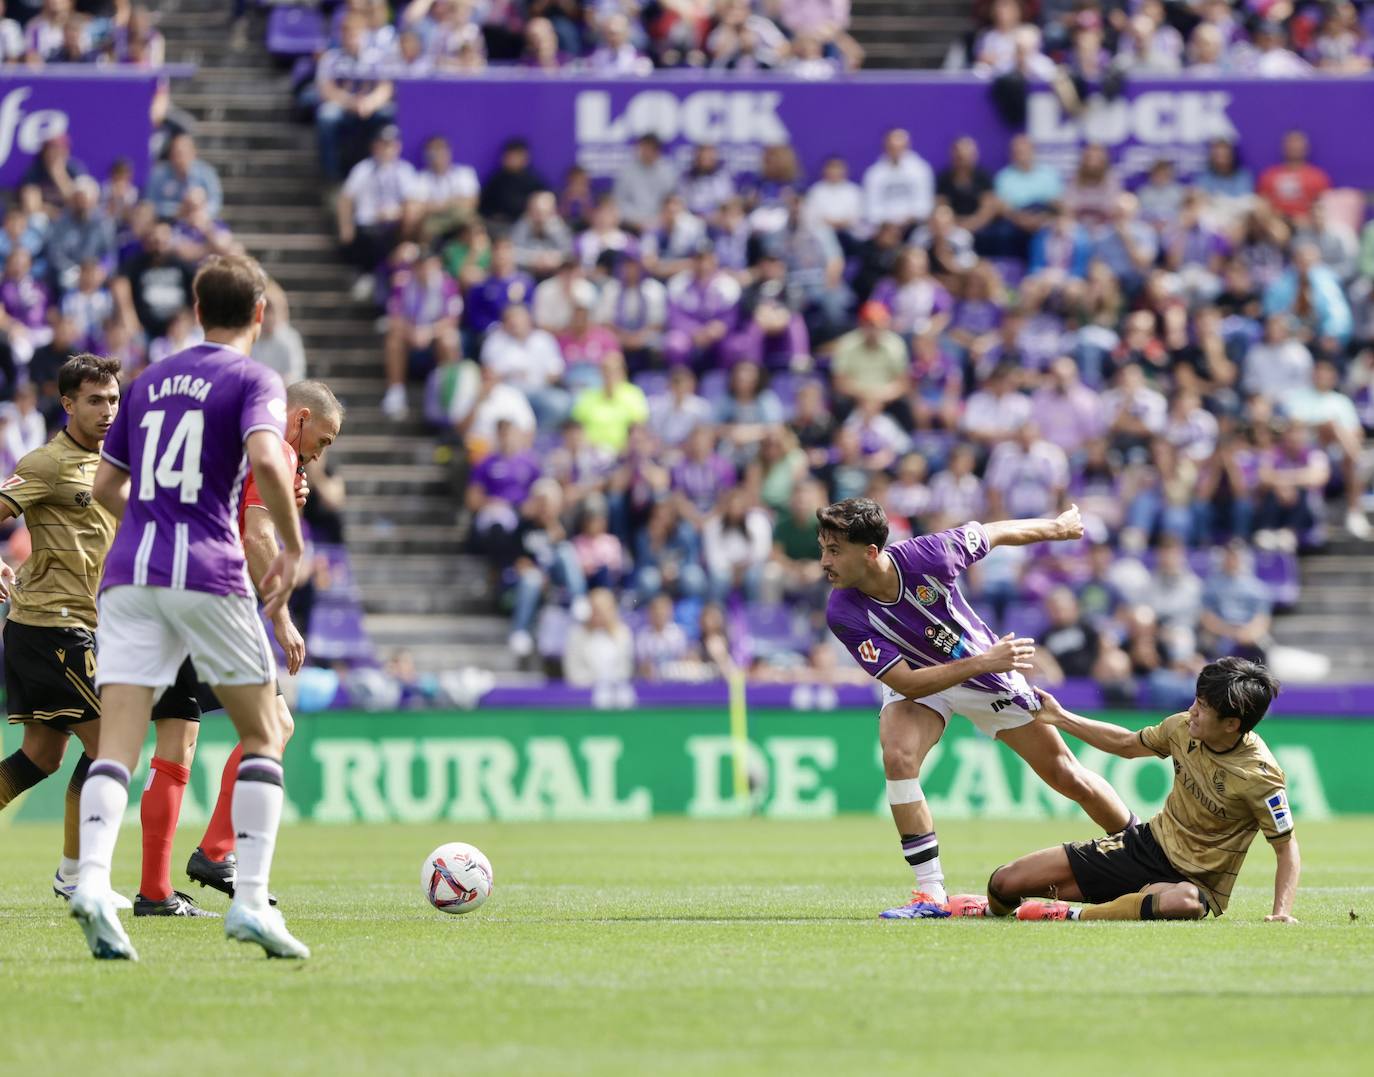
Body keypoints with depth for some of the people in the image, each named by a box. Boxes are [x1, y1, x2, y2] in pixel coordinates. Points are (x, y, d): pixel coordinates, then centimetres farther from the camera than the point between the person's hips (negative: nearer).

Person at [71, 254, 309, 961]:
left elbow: (106, 487, 22)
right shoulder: (254, 380, 2)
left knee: (117, 745, -4)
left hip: (128, 575, 4)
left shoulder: (149, 382, 19)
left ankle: (92, 882, -27)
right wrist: (293, 548, -6)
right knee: (263, 736, 10)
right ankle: (249, 900, -1)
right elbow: (265, 461, -17)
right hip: (208, 574, -4)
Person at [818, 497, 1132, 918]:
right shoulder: (843, 614, -29)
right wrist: (983, 663, -36)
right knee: (898, 756, -30)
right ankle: (931, 895, -21)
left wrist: (1058, 526, 5)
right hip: (916, 680, 0)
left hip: (989, 669, 0)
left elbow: (996, 533, -12)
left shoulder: (926, 556, -32)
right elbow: (905, 683, -28)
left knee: (1067, 776, 6)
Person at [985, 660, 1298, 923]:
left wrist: (1281, 912, -27)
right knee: (1005, 882, -6)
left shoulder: (1260, 776, -20)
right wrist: (1060, 718, 20)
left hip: (1195, 881, -5)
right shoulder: (1183, 728, -3)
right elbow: (1128, 745, 18)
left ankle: (1073, 916, -32)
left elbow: (1287, 847, -13)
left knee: (1185, 902, -48)